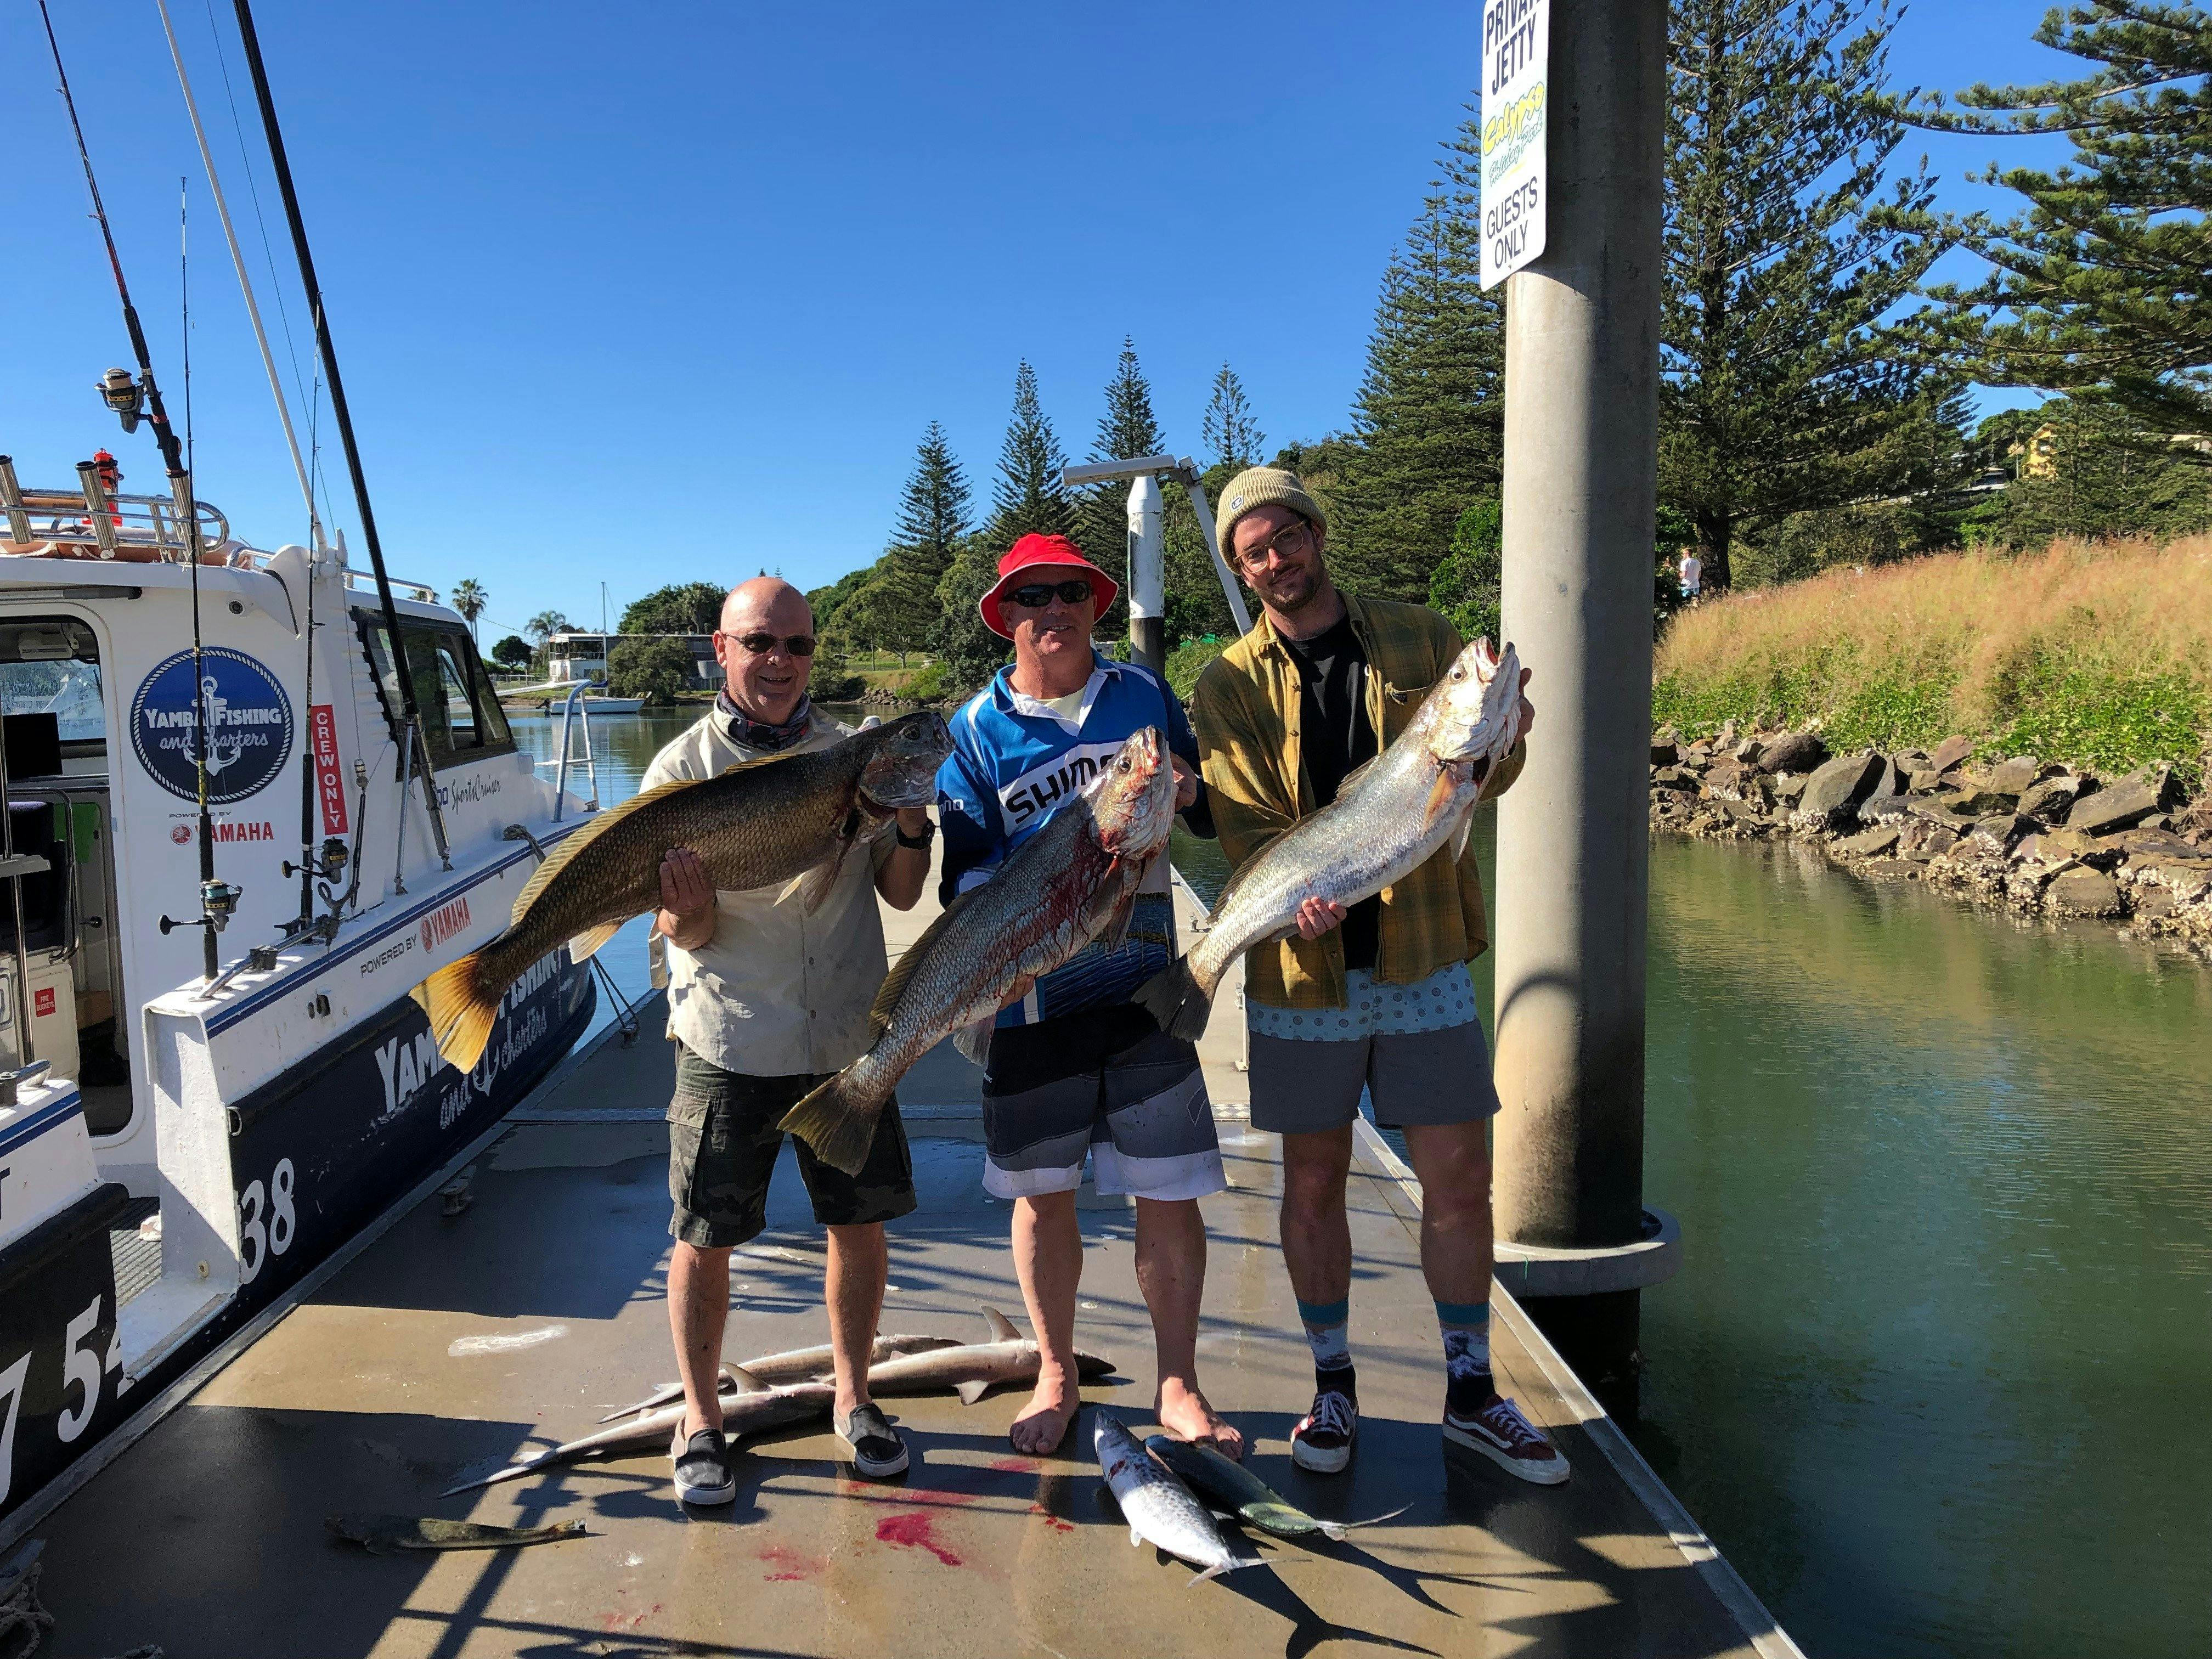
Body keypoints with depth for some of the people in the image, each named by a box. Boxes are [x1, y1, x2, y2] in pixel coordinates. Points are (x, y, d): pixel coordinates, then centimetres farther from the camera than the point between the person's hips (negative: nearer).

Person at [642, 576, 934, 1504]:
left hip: (847, 1037, 3)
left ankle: (852, 1398, 30)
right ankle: (700, 1420, 24)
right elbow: (687, 935, -7)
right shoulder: (682, 771, -4)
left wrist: (911, 819, -13)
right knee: (704, 1240, 5)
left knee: (859, 1223, 10)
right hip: (729, 1045, -2)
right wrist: (687, 907, -30)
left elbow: (902, 895, 5)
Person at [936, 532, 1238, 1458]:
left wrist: (1190, 793, -6)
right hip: (1032, 997, 0)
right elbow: (964, 869, -2)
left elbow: (1217, 816, 17)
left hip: (1145, 980, 1)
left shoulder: (1143, 696, 6)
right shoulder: (977, 730, 1)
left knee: (1169, 1194, 4)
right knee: (1042, 1194, 11)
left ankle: (1178, 1388, 23)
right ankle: (1056, 1377, 32)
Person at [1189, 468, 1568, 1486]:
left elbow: (1482, 781, 4)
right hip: (1304, 967, 0)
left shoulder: (1420, 640, 5)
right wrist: (1300, 894, -28)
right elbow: (1245, 823, -7)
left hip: (1422, 956, 1)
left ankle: (1472, 1393, 23)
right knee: (1314, 1182, 10)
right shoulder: (1230, 686, 2)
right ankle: (1332, 1387, 27)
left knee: (1460, 1180, 5)